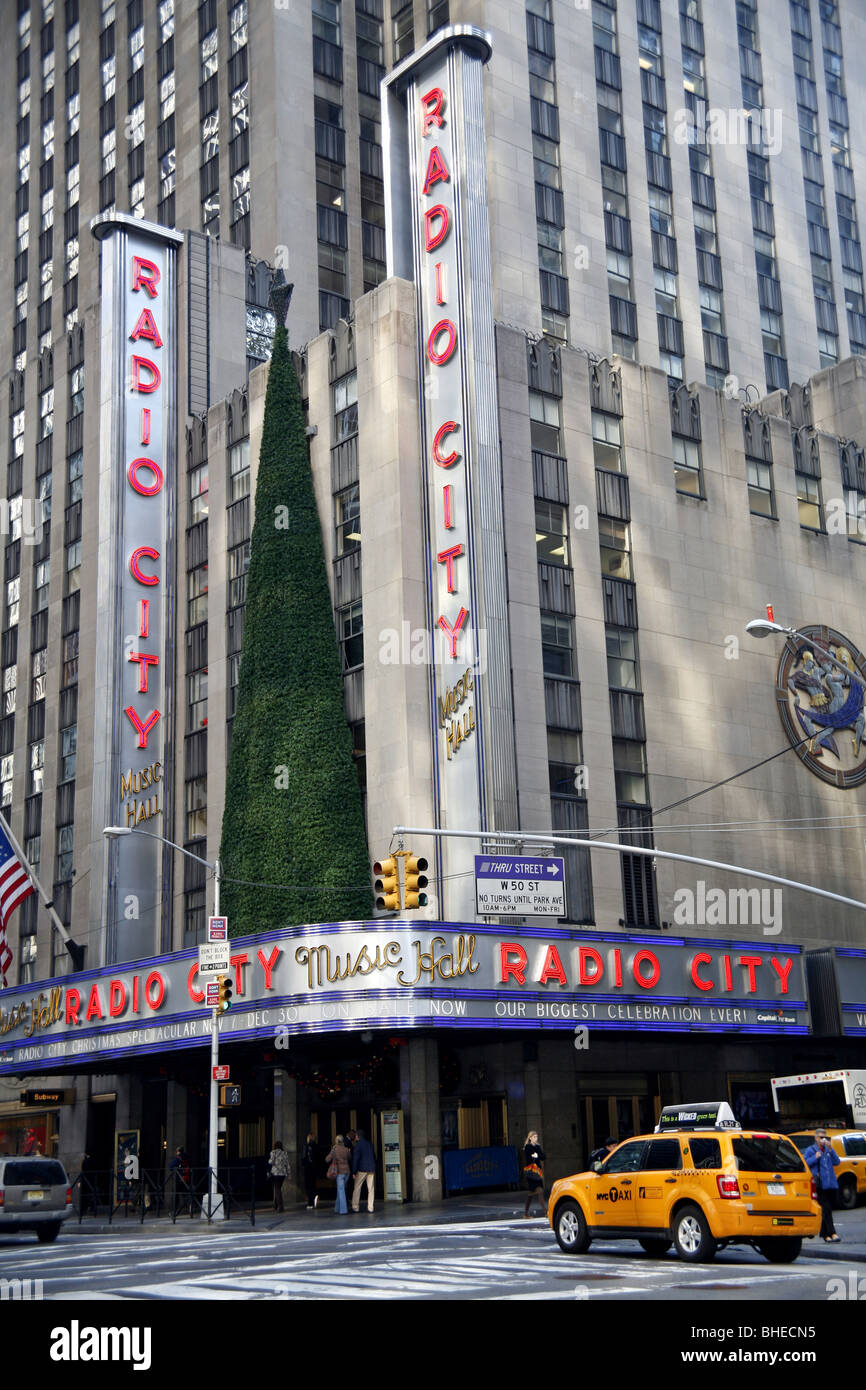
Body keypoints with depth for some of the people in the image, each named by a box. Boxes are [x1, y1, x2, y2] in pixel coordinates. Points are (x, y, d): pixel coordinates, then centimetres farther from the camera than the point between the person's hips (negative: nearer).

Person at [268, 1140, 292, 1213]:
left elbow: (270, 1162, -8)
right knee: (277, 1188, 17)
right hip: (283, 1173, 4)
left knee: (277, 1188, -3)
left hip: (275, 1173, -4)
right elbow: (287, 1164, 9)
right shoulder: (285, 1153, 9)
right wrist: (289, 1173, 14)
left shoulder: (273, 1152, -4)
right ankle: (276, 1206, 23)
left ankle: (280, 1206, -13)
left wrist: (268, 1172, 0)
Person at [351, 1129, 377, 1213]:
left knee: (357, 1188, 4)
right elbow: (374, 1157, 16)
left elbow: (355, 1159, -11)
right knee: (370, 1189, 5)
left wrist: (354, 1171, -9)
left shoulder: (358, 1145, -6)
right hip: (371, 1169, 5)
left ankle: (355, 1207, 3)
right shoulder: (370, 1144, 12)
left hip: (362, 1169, -5)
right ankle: (370, 1207, 2)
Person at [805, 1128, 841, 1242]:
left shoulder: (828, 1149, 17)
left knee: (829, 1209, 9)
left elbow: (836, 1162, 6)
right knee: (826, 1209, -11)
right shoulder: (810, 1150, 4)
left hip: (831, 1184, 5)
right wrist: (815, 1158, -14)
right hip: (820, 1185, -5)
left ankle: (824, 1233, 19)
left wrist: (831, 1150, -5)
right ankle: (832, 1233, -14)